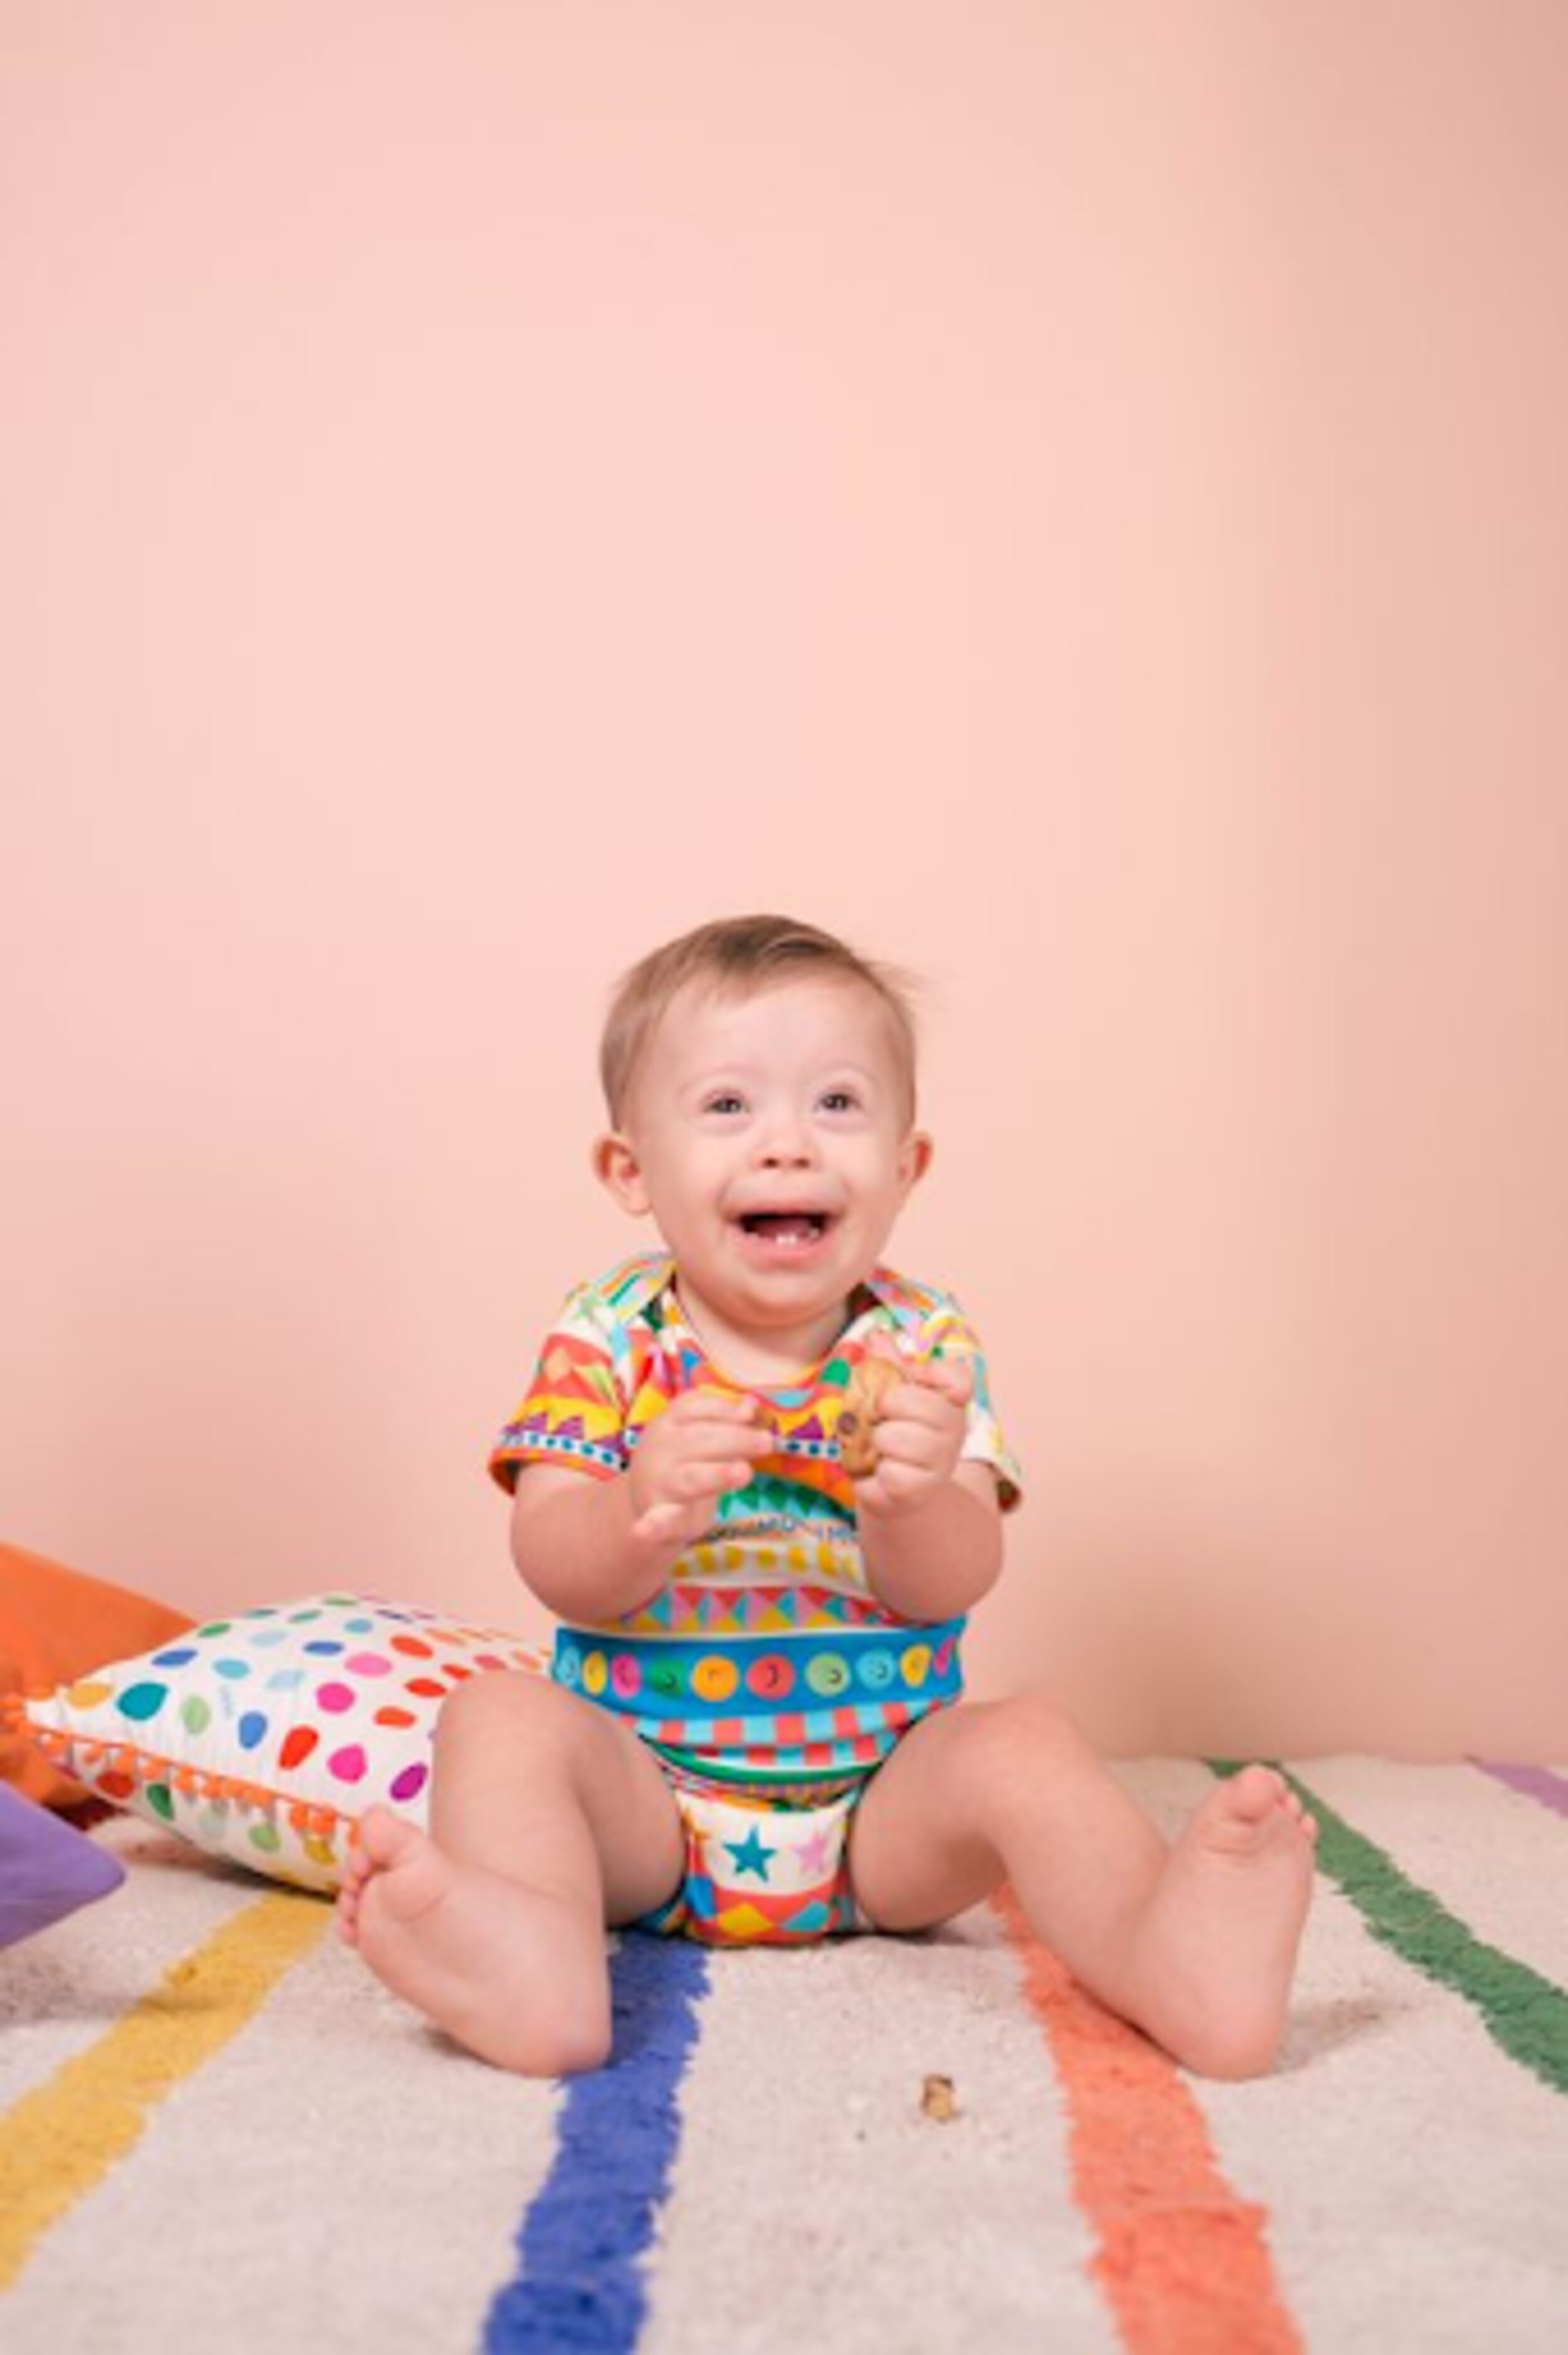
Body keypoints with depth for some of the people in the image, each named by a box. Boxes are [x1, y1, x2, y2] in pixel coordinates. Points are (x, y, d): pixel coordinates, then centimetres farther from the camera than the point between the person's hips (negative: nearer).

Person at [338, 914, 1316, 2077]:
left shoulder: (924, 1346, -2)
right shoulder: (608, 1338, -3)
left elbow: (950, 1589, -12)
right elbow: (556, 1573, -12)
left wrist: (917, 1498, -37)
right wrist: (641, 1515, -36)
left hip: (881, 1804, 1)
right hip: (647, 1791, 0)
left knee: (1023, 1746, -24)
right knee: (502, 1713, -25)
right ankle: (539, 1959, -50)